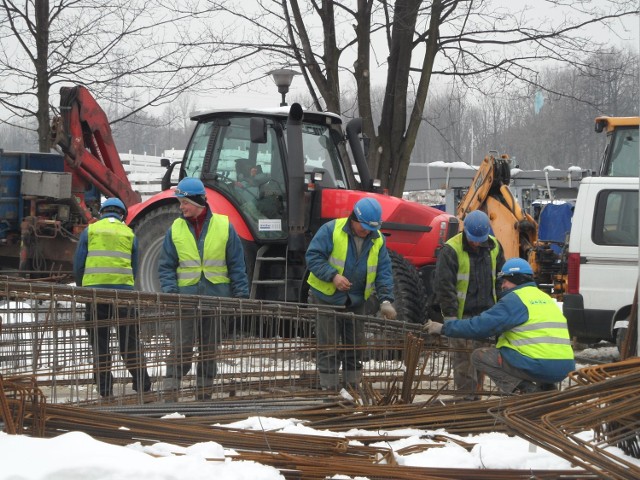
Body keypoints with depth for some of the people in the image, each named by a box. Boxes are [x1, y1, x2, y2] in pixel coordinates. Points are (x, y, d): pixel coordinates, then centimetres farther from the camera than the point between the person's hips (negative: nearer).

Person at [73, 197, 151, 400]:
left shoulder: (90, 231, 8)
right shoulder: (129, 234, 10)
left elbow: (78, 265, 7)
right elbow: (134, 268, 10)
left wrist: (82, 289, 21)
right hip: (123, 291, 0)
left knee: (99, 342, 6)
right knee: (129, 340, 8)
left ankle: (105, 390, 4)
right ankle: (142, 385, 4)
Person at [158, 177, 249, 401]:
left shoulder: (223, 226, 1)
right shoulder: (176, 229, 3)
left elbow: (237, 265, 4)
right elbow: (166, 266, 6)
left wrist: (241, 294, 0)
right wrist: (170, 290, -9)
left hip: (216, 297, 1)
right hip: (186, 296, -1)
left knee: (209, 349, 10)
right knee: (181, 347, -9)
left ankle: (204, 391, 18)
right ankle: (170, 390, -8)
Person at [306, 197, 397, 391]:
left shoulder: (378, 240, -1)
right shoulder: (331, 230, -16)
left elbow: (383, 272, -1)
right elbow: (313, 257, -16)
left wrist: (386, 300, -15)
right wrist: (333, 276, -29)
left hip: (355, 302, 5)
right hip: (327, 297, -5)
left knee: (355, 347, 12)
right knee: (329, 348, -4)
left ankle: (353, 388, 22)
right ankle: (329, 388, 0)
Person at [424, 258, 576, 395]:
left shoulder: (515, 299, -4)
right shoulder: (545, 297, 22)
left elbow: (480, 325, -8)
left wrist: (444, 328, 1)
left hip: (540, 366, -8)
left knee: (480, 356, 5)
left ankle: (525, 390, -8)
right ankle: (546, 389, 11)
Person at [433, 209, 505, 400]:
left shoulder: (494, 247, 7)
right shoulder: (451, 250, -12)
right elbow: (444, 286, -14)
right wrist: (450, 315, -18)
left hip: (486, 312, 6)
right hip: (462, 315, -6)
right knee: (464, 357, -8)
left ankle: (475, 393, 20)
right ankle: (465, 397, -6)